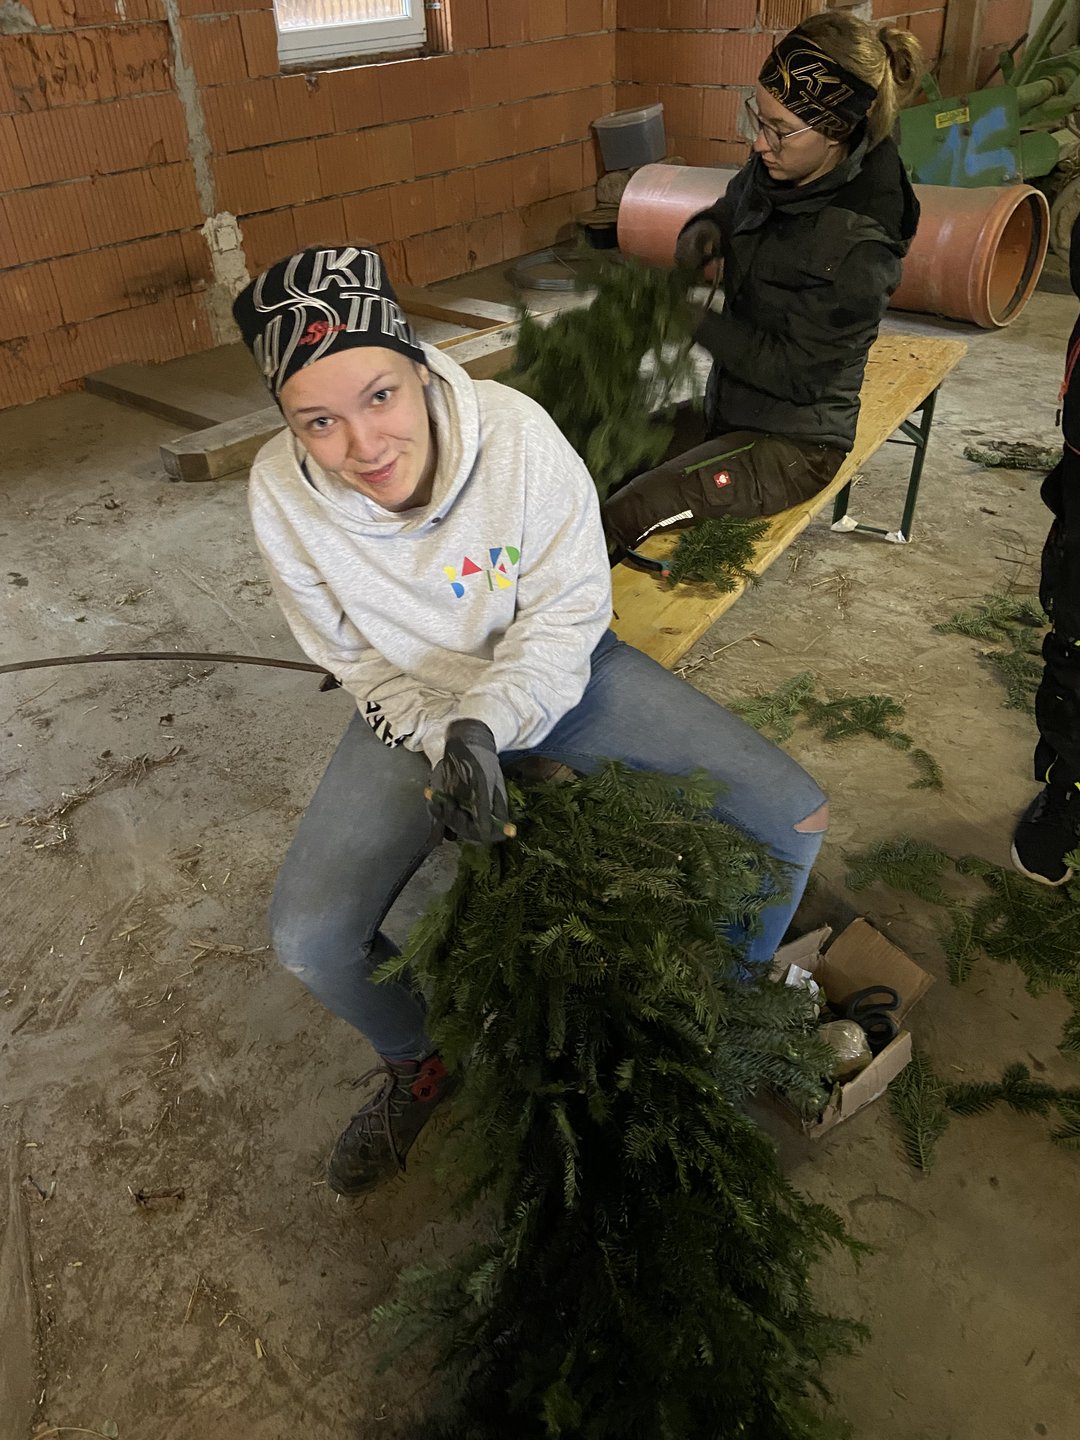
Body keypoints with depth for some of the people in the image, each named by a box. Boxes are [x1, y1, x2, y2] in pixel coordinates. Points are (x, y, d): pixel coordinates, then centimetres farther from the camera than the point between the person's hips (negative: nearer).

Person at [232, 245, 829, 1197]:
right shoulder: (282, 494, -20)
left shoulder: (515, 431, -26)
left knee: (792, 816, -11)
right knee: (309, 940, -17)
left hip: (554, 672, 0)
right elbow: (365, 666, -8)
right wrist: (446, 739, -22)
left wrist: (487, 722, -32)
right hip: (420, 705, 1)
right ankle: (419, 1062, 19)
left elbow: (567, 615, -17)